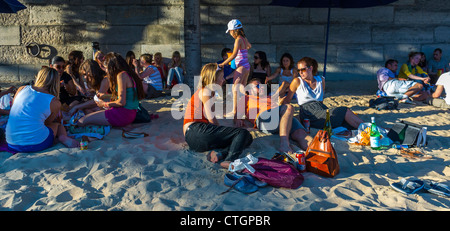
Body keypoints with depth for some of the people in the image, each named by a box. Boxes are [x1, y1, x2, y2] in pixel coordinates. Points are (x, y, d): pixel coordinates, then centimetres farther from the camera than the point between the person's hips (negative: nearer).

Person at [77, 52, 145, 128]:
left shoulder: (121, 75, -14)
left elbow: (121, 102, -19)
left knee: (81, 122, -11)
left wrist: (104, 104, -4)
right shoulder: (128, 74, 15)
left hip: (124, 113, -10)